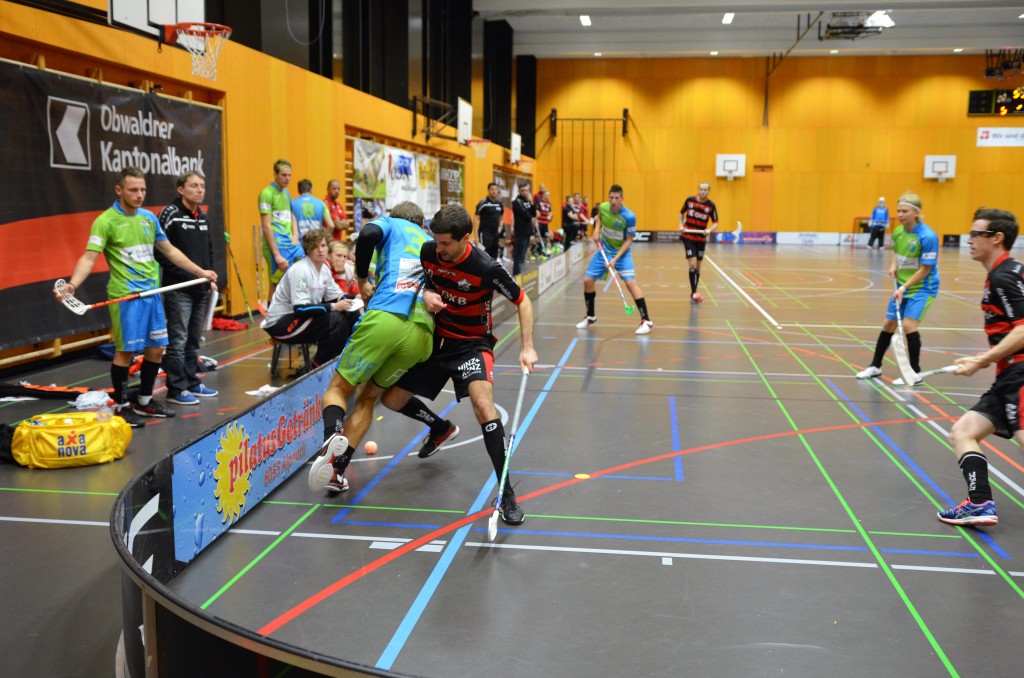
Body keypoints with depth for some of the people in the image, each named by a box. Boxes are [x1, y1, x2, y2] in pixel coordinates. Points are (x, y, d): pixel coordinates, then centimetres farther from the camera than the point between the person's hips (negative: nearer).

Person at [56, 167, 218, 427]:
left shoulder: (149, 217, 10)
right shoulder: (106, 221, -10)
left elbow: (170, 251, 20)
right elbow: (89, 257, -18)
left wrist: (200, 271, 21)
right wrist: (73, 283, -34)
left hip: (152, 292, 7)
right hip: (125, 296, -7)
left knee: (156, 348, 10)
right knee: (126, 351, -1)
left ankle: (144, 401, 26)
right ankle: (122, 406, 13)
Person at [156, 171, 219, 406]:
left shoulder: (203, 217, 14)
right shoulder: (170, 214, -9)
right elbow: (160, 251, -16)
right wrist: (184, 274, -17)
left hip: (202, 289, 7)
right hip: (178, 289, -7)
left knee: (194, 340, 14)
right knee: (178, 341, -4)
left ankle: (192, 382, 24)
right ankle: (176, 389, 3)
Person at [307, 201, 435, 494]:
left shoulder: (391, 224, 21)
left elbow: (369, 233, -3)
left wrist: (362, 280, 6)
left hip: (384, 318, -4)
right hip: (423, 334, 4)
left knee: (338, 388, 7)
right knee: (367, 397, 18)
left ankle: (333, 435, -25)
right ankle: (337, 470, 5)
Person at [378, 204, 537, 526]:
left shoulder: (487, 268, -22)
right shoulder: (428, 252, -9)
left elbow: (522, 301, -9)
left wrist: (527, 347, -18)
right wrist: (426, 293, -14)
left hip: (473, 344, -6)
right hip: (437, 339, 6)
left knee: (483, 405, -31)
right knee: (391, 399, 6)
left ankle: (505, 493, -21)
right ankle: (441, 428, 38)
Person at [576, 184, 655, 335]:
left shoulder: (629, 216, -23)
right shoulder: (602, 207, -10)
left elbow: (629, 240, -15)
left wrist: (616, 258, -22)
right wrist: (596, 229, -4)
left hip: (622, 252, -5)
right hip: (603, 250, 5)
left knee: (630, 282, -21)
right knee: (587, 281, 2)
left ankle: (646, 321, -14)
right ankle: (590, 316, 24)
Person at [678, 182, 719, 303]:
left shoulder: (711, 206, -5)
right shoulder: (690, 200, -5)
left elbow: (715, 223, -5)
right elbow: (682, 213, 12)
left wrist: (710, 230, -25)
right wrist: (681, 226, -2)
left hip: (701, 239, 2)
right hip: (688, 237, -2)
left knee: (698, 267, 9)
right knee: (693, 264, -14)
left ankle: (693, 293, 21)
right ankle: (693, 293, -10)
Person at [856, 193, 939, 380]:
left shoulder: (928, 236, -24)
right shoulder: (897, 232, -4)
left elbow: (925, 270, -21)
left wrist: (904, 288, -22)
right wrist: (894, 265, -2)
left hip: (923, 287, -7)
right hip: (902, 286, 7)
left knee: (909, 325, -18)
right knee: (888, 324, 13)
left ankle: (915, 372, -2)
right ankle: (875, 366, 28)